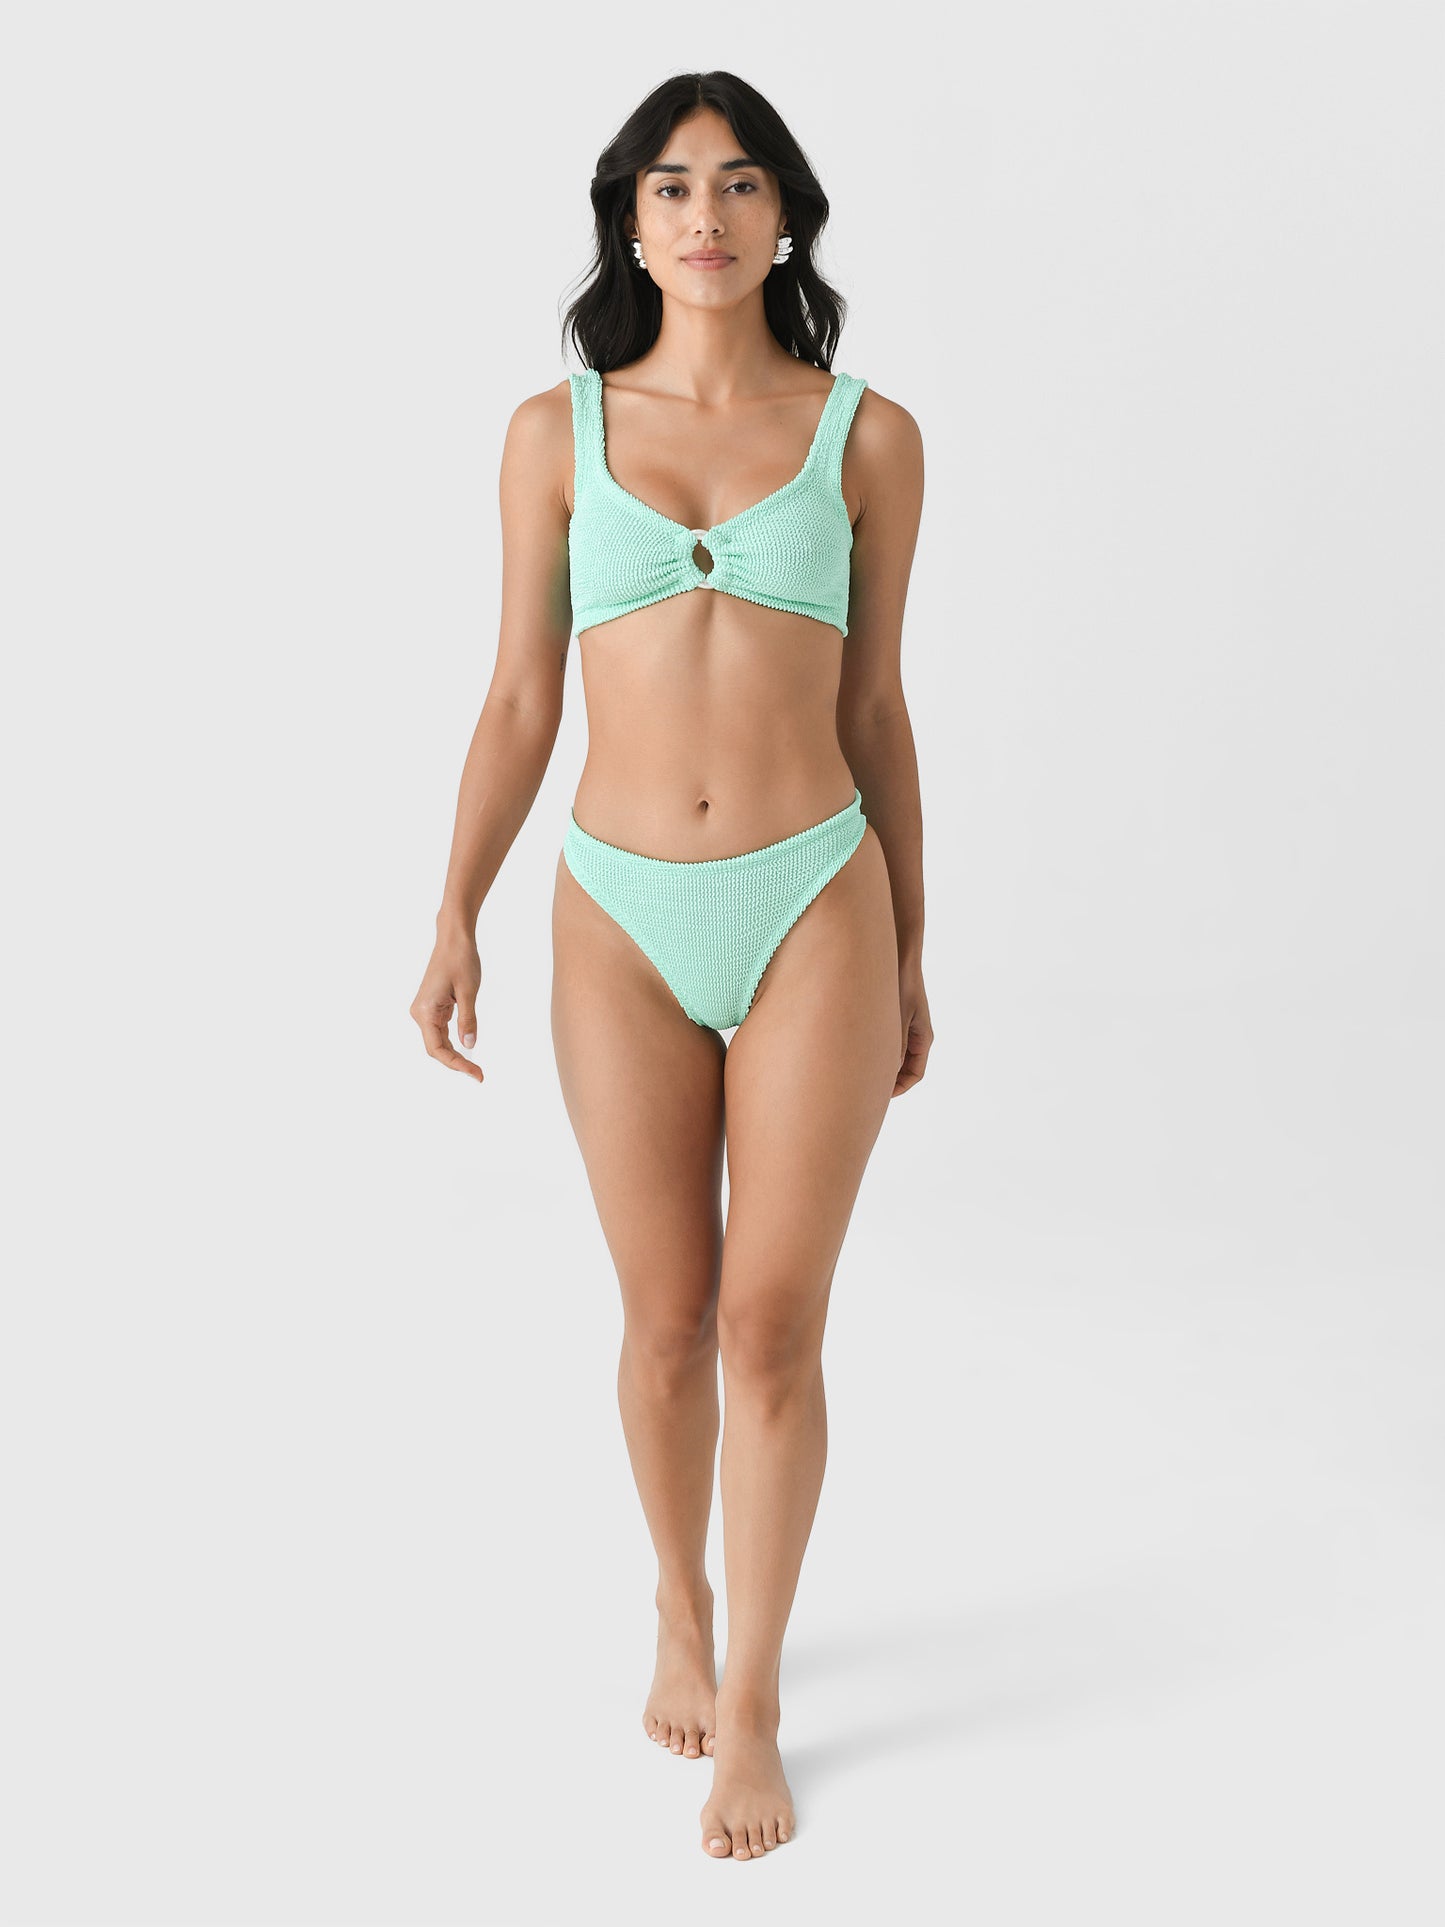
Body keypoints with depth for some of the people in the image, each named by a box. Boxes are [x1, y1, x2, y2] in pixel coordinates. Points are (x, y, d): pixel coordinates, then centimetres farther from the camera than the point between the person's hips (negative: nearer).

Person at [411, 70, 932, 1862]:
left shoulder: (868, 434, 2)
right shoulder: (556, 430, 3)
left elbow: (871, 706, 7)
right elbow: (519, 702, 5)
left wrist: (908, 957, 9)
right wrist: (453, 925, -3)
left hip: (815, 908, -1)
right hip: (626, 918, 1)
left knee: (773, 1327, 0)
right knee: (666, 1320, 10)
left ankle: (748, 1707, 18)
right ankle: (682, 1606, 38)